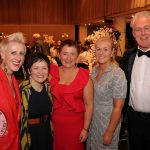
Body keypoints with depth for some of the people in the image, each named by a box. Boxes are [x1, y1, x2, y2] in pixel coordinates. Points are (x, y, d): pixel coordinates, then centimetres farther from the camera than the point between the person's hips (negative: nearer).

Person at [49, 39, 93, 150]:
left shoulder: (84, 76, -9)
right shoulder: (52, 72, -3)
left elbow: (89, 105, -7)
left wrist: (85, 129, -7)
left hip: (75, 124, -2)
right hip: (55, 123, 2)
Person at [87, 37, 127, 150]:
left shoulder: (118, 74, -22)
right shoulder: (94, 69, -1)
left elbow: (118, 107, -20)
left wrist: (109, 132, -16)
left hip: (107, 122, -6)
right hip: (91, 120, 6)